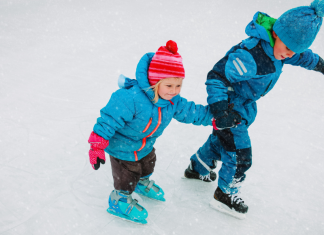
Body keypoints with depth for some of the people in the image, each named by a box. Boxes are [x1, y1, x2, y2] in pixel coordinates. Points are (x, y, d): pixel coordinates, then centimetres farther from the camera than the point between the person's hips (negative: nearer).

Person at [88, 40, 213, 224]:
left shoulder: (173, 101, -17)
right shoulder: (131, 98, -42)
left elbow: (190, 111, -1)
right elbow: (110, 118, -38)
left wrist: (214, 117, 2)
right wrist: (97, 145, -38)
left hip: (146, 145, 7)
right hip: (122, 146, -7)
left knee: (147, 165, 33)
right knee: (126, 177, 11)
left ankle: (142, 183, 66)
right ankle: (120, 201, 42)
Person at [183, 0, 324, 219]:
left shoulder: (277, 44, -9)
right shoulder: (250, 55, -37)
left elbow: (300, 55, 14)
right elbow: (216, 76, -33)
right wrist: (220, 108, -40)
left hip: (245, 104, 9)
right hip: (231, 106, -9)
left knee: (221, 139, 27)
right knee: (240, 154, -2)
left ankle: (197, 168, 51)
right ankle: (226, 194, 22)